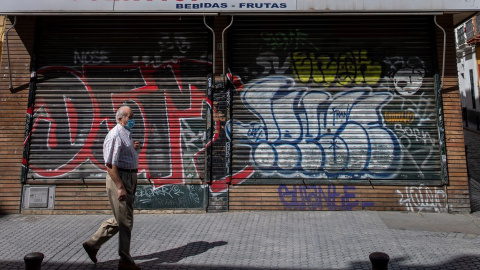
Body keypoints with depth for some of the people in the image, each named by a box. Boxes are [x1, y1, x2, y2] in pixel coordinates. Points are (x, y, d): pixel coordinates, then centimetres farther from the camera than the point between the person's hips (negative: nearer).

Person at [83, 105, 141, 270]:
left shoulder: (127, 134, 15)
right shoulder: (115, 136, -15)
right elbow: (110, 165, -21)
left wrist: (135, 149, 7)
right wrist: (120, 187, -24)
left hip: (130, 178, 10)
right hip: (119, 179, -10)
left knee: (120, 219, 18)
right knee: (125, 221, -1)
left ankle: (93, 244, 30)